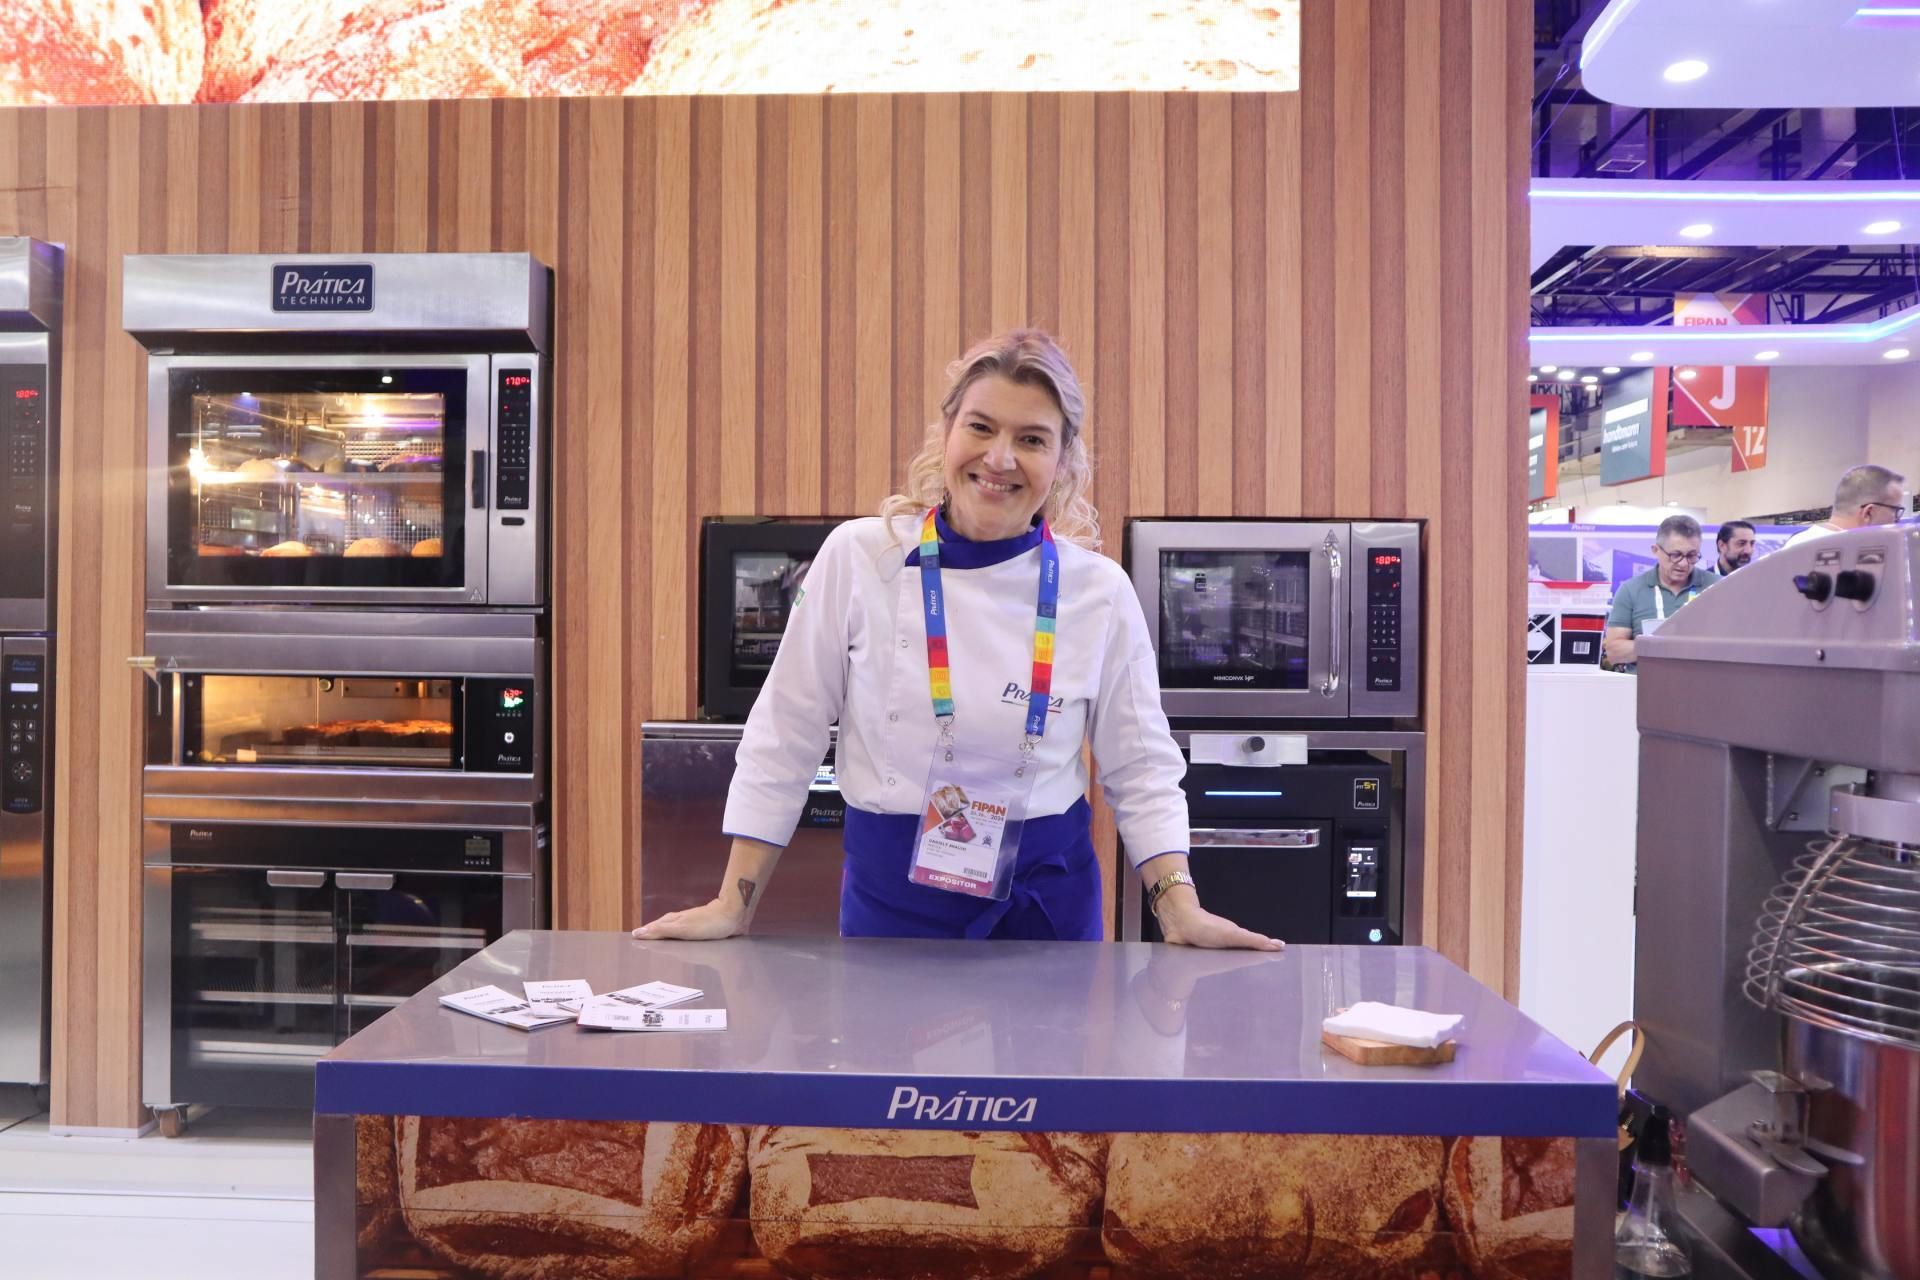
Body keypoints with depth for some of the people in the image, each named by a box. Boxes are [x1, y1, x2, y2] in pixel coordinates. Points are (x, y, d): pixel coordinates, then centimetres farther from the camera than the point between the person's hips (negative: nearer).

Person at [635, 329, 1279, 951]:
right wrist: (733, 905, -4)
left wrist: (1181, 908, -10)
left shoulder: (1100, 591, -7)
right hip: (892, 894, 0)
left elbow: (1140, 765, 0)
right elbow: (784, 740, -6)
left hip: (1046, 900, 1)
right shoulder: (858, 558, -10)